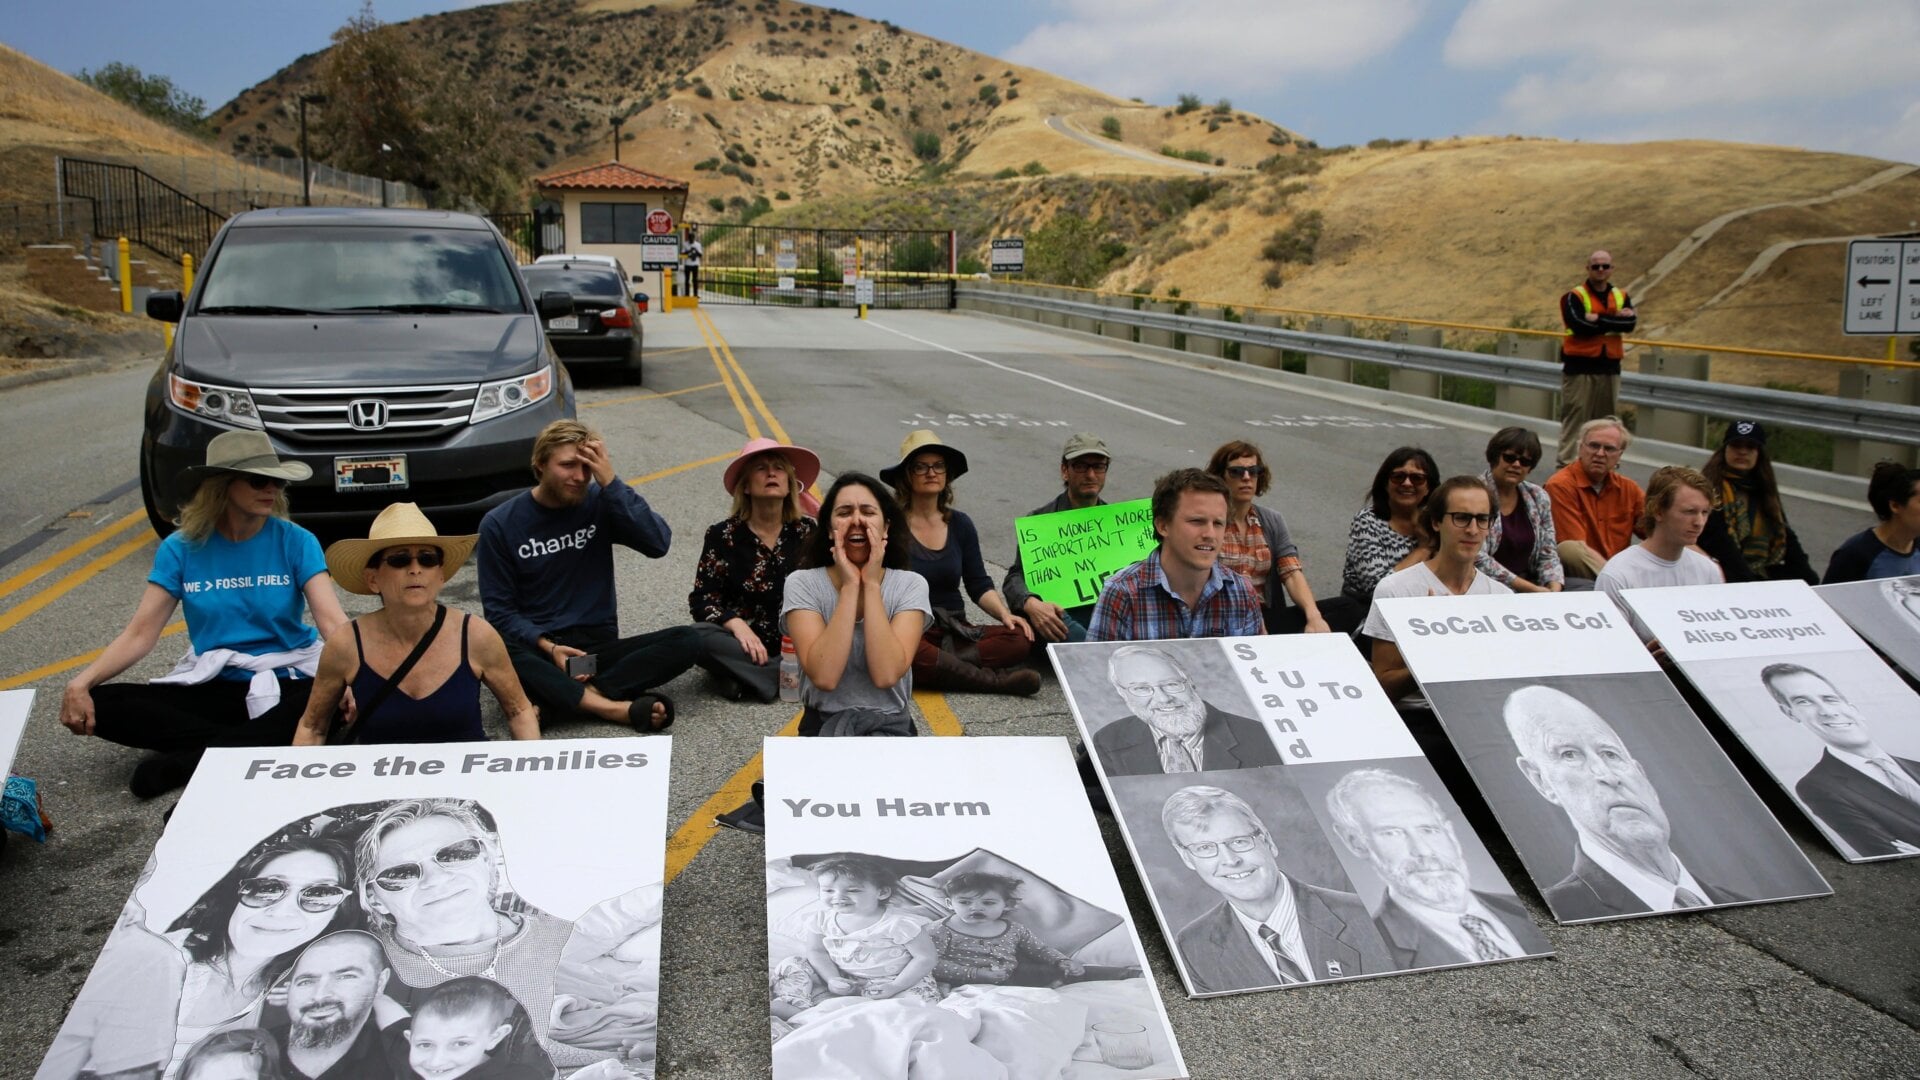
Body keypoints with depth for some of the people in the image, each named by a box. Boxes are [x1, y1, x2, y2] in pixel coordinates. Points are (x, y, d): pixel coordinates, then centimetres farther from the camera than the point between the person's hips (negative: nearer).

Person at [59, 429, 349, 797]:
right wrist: (81, 683, -20)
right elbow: (140, 633, -3)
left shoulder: (295, 542, -6)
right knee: (102, 705, -19)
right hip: (209, 685, 2)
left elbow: (332, 620, -17)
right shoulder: (182, 548, 0)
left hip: (285, 683, -2)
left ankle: (191, 758, -27)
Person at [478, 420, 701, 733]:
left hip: (600, 646, 2)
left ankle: (559, 700, -30)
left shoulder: (599, 502, 2)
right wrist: (547, 647, -19)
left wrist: (611, 483, -17)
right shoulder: (499, 524, -1)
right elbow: (500, 610, -2)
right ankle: (615, 707, -36)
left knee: (689, 641, -22)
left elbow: (658, 543, -13)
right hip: (537, 652, -2)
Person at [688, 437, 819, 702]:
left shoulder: (806, 531, 6)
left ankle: (746, 676, -21)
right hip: (743, 647, -1)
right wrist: (736, 624, -20)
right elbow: (702, 600, -4)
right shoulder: (722, 535, 2)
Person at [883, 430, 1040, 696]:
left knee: (1019, 638, -22)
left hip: (954, 633, 4)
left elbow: (979, 585, 12)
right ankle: (995, 680, -29)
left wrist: (1004, 613, -8)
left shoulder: (960, 525, 12)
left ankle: (939, 666, -27)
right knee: (903, 650, -42)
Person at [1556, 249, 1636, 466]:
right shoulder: (1574, 296, -4)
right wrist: (1615, 319, -13)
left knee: (1607, 417, 11)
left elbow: (1630, 323, -6)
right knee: (1575, 415, -7)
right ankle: (1566, 461, -5)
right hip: (1579, 366, -5)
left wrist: (1599, 319, -15)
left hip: (1609, 366, 5)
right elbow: (1580, 325, -20)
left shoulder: (1621, 296, 11)